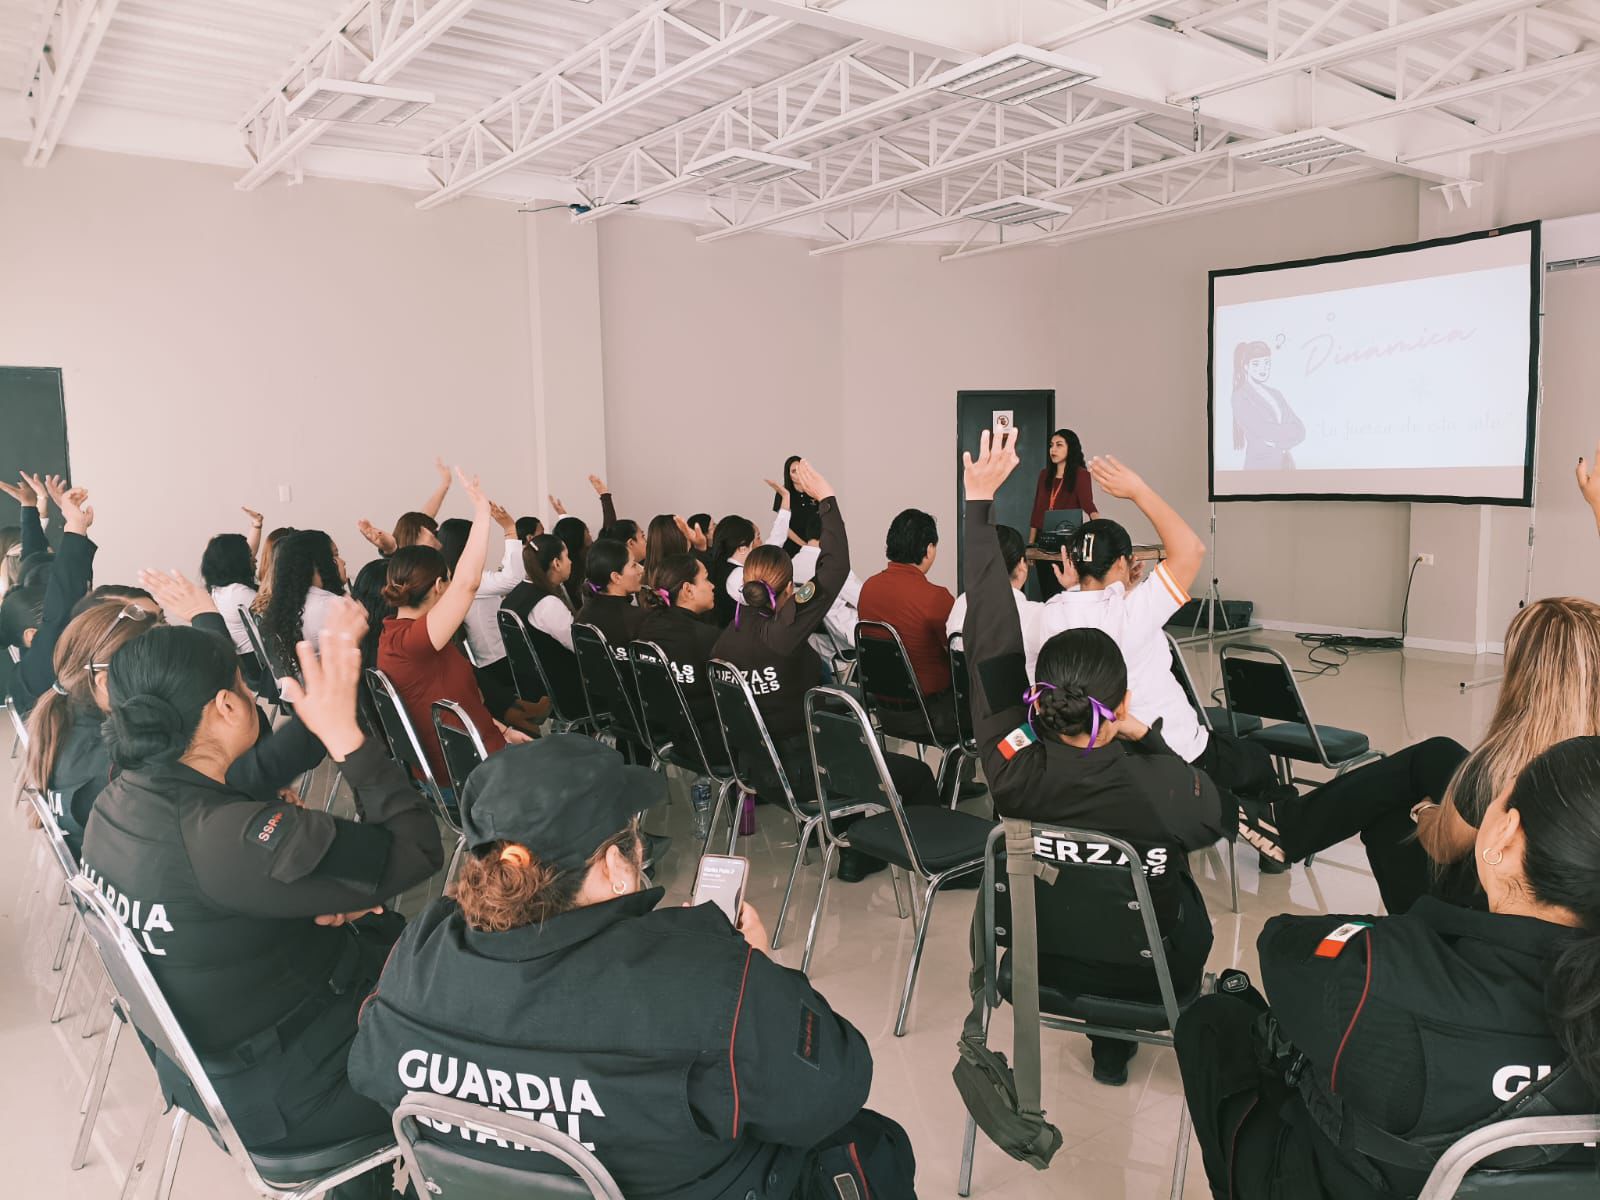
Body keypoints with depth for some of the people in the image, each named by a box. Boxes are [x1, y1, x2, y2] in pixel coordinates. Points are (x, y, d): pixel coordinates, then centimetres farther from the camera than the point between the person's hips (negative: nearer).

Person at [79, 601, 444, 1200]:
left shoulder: (117, 802, -7)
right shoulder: (225, 838, -36)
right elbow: (418, 851, -33)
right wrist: (344, 732, -33)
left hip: (195, 1057, 8)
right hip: (277, 1096, -8)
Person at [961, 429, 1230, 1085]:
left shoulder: (1014, 771, -31)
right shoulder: (1167, 787, -34)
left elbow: (993, 648, -23)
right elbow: (1223, 818, -10)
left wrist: (978, 504, -17)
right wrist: (1147, 737, -6)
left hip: (1045, 965, 2)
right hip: (1148, 978, -1)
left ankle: (1108, 1040, 43)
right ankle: (1120, 1035, 44)